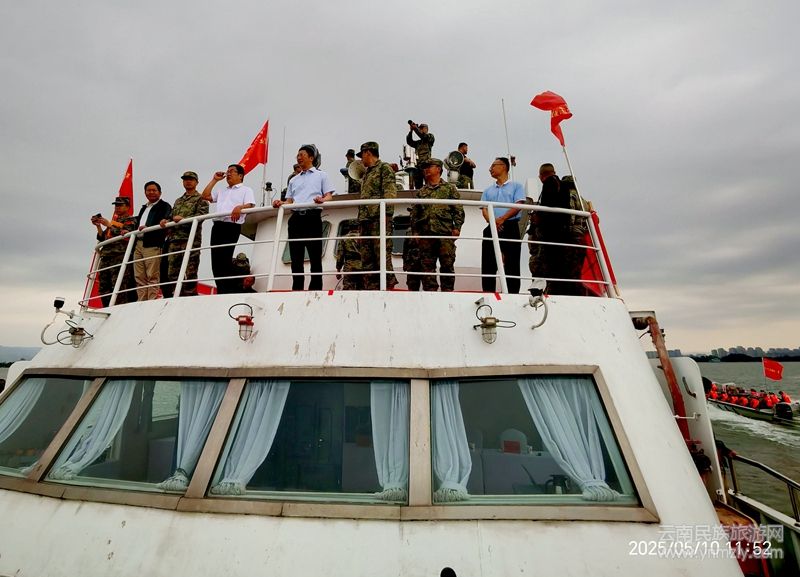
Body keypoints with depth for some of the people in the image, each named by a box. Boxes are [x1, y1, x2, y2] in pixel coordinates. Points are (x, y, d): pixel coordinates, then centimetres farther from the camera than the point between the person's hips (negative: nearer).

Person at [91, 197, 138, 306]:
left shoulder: (131, 221, 6)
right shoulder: (113, 221, 27)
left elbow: (124, 233, -11)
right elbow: (102, 238, 22)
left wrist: (109, 224, -6)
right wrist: (98, 226, 8)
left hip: (120, 257, -8)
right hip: (105, 257, 8)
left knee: (119, 288, -15)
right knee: (104, 288, 5)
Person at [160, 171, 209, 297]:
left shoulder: (201, 199, 6)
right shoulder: (178, 201, 27)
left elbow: (201, 215, -10)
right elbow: (172, 217, 26)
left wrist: (183, 218, -19)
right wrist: (166, 221, 4)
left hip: (191, 240, -7)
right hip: (174, 240, 7)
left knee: (190, 272, -7)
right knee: (172, 272, 5)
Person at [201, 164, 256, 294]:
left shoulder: (246, 190, 12)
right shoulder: (222, 191, 33)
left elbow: (251, 205, -5)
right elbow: (205, 196, 25)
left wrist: (239, 207, -26)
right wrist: (214, 180, 27)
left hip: (232, 226, -7)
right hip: (217, 225, 7)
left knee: (225, 260, -15)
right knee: (216, 260, 0)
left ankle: (229, 291, -11)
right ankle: (221, 290, 3)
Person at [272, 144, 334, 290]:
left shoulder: (321, 175, 15)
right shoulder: (293, 180, 27)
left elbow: (329, 196, 3)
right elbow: (289, 201, 21)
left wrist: (322, 199, -20)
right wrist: (281, 203, -1)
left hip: (312, 216, -5)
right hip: (295, 217, 5)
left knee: (315, 258, -6)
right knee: (296, 258, 3)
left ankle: (315, 290, -4)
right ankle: (297, 290, 7)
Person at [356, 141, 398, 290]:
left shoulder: (384, 167, 4)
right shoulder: (366, 173, 28)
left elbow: (390, 192, -9)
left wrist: (385, 215, -20)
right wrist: (361, 219, 17)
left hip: (379, 218, -8)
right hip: (364, 219, 9)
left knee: (382, 254, -13)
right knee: (366, 258, 4)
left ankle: (390, 286, -9)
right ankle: (371, 288, 7)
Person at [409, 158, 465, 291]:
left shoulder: (449, 188, 11)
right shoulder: (421, 192, 20)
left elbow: (458, 210, 4)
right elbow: (414, 214, 17)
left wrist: (457, 227, -6)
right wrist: (415, 231, 8)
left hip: (445, 232, -3)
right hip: (425, 234, 3)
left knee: (447, 264, -3)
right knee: (427, 265, 2)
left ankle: (448, 291, 4)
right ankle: (429, 291, 8)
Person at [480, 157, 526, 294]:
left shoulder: (516, 186, 12)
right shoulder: (488, 191, 23)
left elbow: (518, 205, -4)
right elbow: (484, 209, 9)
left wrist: (502, 219, -18)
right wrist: (493, 221, -13)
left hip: (511, 227, -4)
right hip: (492, 229, 4)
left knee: (512, 263, -5)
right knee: (488, 263, 0)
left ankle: (513, 293, -3)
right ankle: (488, 292, 4)